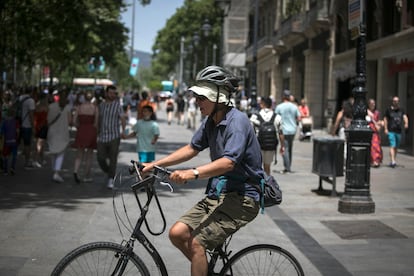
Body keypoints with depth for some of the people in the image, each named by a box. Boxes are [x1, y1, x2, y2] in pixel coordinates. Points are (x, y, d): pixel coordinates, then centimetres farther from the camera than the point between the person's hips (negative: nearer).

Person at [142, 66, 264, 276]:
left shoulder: (237, 121, -18)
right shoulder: (210, 121, 9)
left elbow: (228, 162, -30)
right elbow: (192, 149, 17)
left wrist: (193, 173, -42)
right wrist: (155, 164, 9)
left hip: (240, 197, -9)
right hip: (217, 195, 9)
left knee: (196, 243, -20)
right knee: (177, 233, -3)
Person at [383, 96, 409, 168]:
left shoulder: (401, 110, 10)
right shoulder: (389, 110, 3)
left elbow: (405, 117, -4)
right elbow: (385, 119, 5)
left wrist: (406, 123, -25)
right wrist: (385, 129, -3)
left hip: (399, 131, 4)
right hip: (391, 131, -4)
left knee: (396, 147, 12)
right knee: (392, 146, -15)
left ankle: (394, 161, 24)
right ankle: (393, 161, -22)